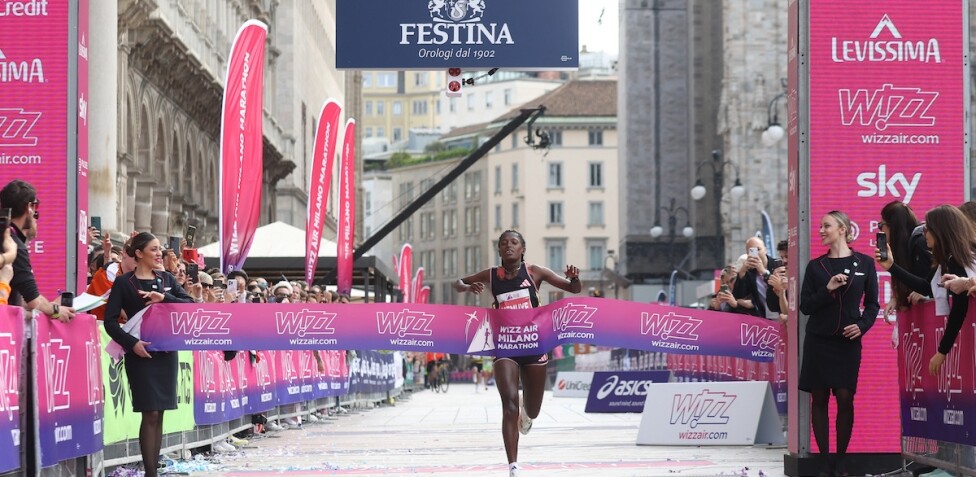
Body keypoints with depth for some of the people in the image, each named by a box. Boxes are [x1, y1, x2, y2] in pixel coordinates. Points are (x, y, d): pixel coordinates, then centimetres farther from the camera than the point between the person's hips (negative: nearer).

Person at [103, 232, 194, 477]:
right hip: (141, 354, -4)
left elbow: (190, 305, 1)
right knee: (150, 414, -8)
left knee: (159, 414, 6)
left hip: (166, 352, 4)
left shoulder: (167, 278, 10)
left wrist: (165, 298, -14)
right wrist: (131, 343, -18)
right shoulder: (124, 282, -3)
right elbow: (110, 320, -6)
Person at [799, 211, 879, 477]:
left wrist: (862, 326, -11)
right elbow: (805, 306, 2)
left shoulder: (864, 263, 3)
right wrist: (827, 290, -12)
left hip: (848, 341, -1)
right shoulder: (815, 266, 6)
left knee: (845, 398, -5)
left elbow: (872, 304, 6)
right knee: (819, 398, 1)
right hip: (818, 340, 1)